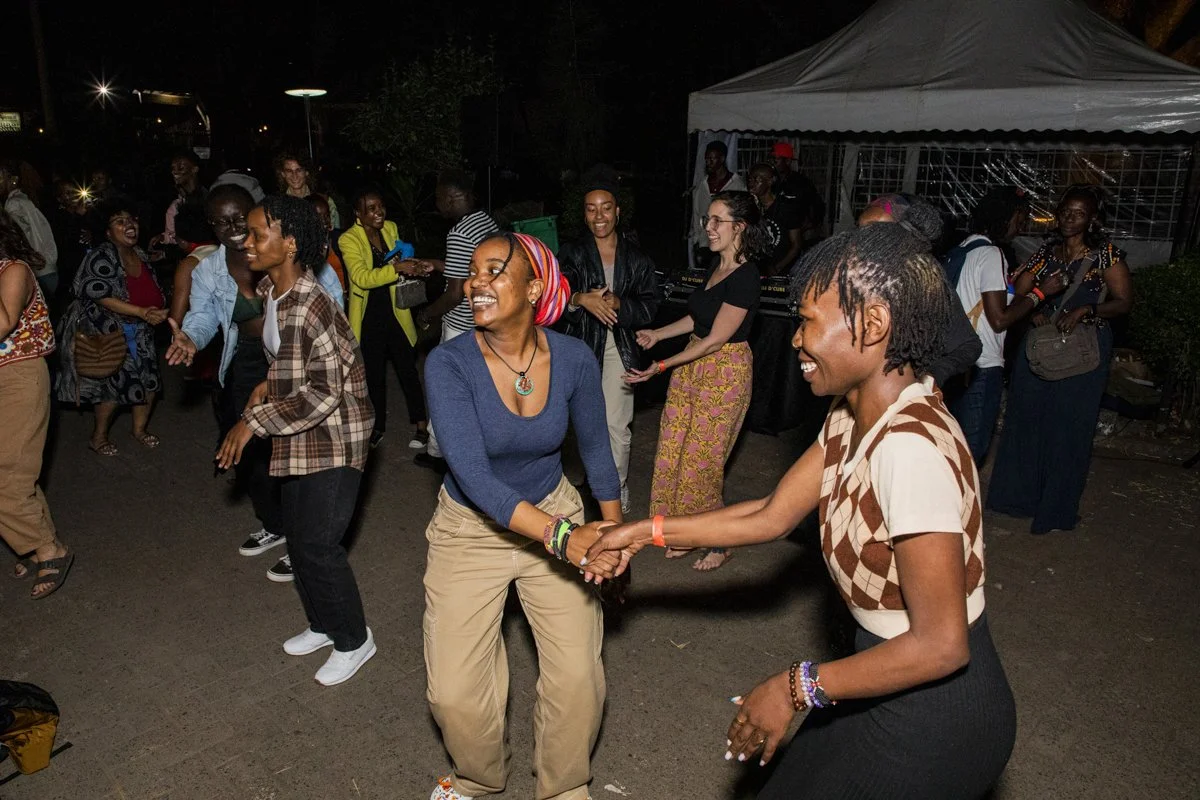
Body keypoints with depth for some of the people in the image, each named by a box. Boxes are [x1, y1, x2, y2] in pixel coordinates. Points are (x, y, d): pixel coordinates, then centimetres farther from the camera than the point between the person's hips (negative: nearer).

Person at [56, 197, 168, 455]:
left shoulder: (139, 254, 6)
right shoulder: (101, 257, -17)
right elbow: (101, 296, -24)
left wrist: (159, 311, 3)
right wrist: (142, 312, -30)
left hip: (140, 332, 7)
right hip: (108, 332, -7)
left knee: (149, 380, 7)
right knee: (116, 384, -6)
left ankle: (140, 429, 30)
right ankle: (98, 437, 16)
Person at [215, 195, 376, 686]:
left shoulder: (311, 308, -26)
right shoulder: (270, 291, 3)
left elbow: (323, 394, -24)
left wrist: (254, 421, -20)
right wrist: (268, 385, 4)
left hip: (333, 437, -9)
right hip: (298, 438, 9)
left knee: (317, 546, -2)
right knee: (298, 540, 18)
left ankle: (353, 641, 20)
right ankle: (323, 625, 38)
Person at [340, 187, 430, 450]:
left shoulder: (391, 228, 1)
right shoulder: (349, 239, -14)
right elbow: (362, 277, -27)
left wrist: (411, 267, -5)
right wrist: (396, 268, -39)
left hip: (395, 313, 3)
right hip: (368, 318, -3)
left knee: (407, 369, 5)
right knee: (374, 375, 11)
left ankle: (420, 424, 18)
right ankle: (378, 426, 29)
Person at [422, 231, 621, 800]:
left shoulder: (574, 360, -14)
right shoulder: (449, 363, -22)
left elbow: (595, 449, 2)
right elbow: (472, 476, -30)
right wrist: (561, 537, -40)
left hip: (555, 512, 2)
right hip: (469, 530, -1)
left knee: (579, 679, -4)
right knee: (454, 694, -3)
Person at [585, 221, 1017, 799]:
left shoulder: (912, 447, -31)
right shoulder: (850, 419, -4)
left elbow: (939, 645, -28)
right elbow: (771, 517, 3)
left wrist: (798, 687, -19)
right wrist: (647, 531, 5)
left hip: (934, 714, -7)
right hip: (890, 678, 7)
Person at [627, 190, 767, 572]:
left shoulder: (745, 277, -20)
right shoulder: (717, 264, 6)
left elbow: (715, 339, -20)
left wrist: (661, 366, -19)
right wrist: (657, 334, 10)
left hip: (724, 372, -8)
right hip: (693, 364, 8)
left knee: (702, 461, 1)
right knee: (674, 453, 11)